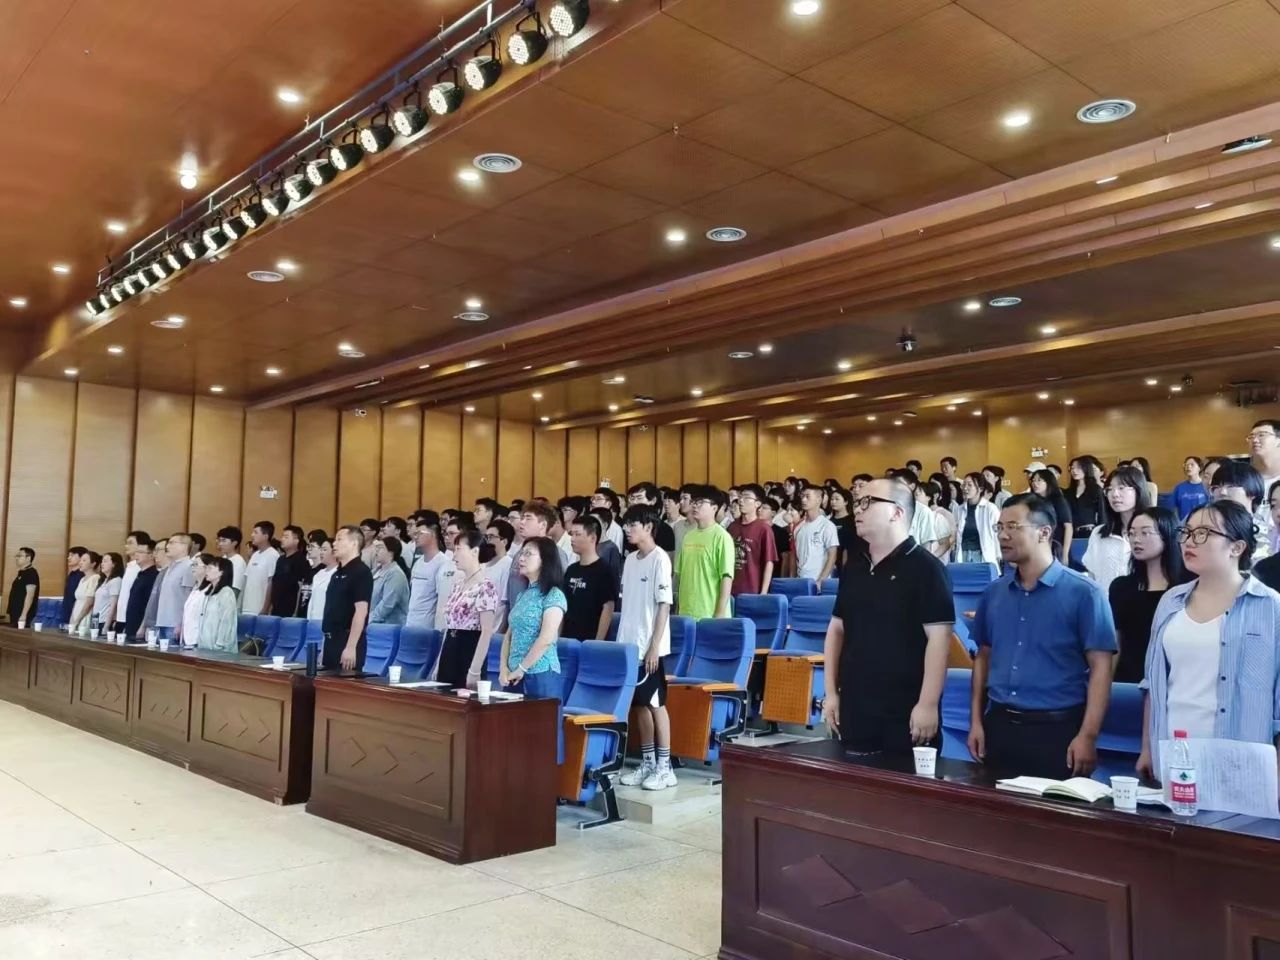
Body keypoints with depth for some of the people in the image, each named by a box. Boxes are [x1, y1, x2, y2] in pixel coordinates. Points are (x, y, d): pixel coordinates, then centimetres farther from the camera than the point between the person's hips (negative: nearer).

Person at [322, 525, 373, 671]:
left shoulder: (361, 572, -11)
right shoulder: (337, 574, 16)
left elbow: (361, 611, -18)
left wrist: (351, 647, -22)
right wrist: (326, 646, 18)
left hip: (347, 643, -9)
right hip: (332, 641, 9)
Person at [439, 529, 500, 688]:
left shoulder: (485, 587, -14)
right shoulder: (459, 584, 12)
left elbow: (487, 633, -17)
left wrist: (474, 671, -20)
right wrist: (440, 663, 16)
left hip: (469, 652, -8)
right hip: (450, 652, 8)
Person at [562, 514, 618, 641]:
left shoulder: (605, 571, -9)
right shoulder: (571, 569, 11)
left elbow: (608, 609, -13)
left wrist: (597, 643, -17)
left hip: (590, 641, -6)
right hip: (567, 639, 6)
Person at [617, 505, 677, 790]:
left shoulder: (660, 559, -11)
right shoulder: (630, 559, 11)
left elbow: (664, 605, -14)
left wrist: (654, 646, -17)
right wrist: (621, 640, 13)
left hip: (649, 647, -7)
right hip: (629, 645, 7)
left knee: (656, 704, -1)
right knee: (639, 704, 11)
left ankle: (664, 767, 7)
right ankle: (647, 763, 20)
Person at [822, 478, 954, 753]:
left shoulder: (925, 567, -9)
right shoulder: (854, 566, 11)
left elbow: (938, 637, -14)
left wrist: (928, 704, -18)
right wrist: (831, 692, 10)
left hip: (906, 712, -6)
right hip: (854, 708, 6)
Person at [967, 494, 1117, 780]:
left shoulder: (1082, 593, -8)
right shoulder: (993, 593, 7)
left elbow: (1100, 667, -10)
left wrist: (1087, 736, -16)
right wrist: (976, 720, 9)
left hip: (1057, 729, -4)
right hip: (999, 725, 5)